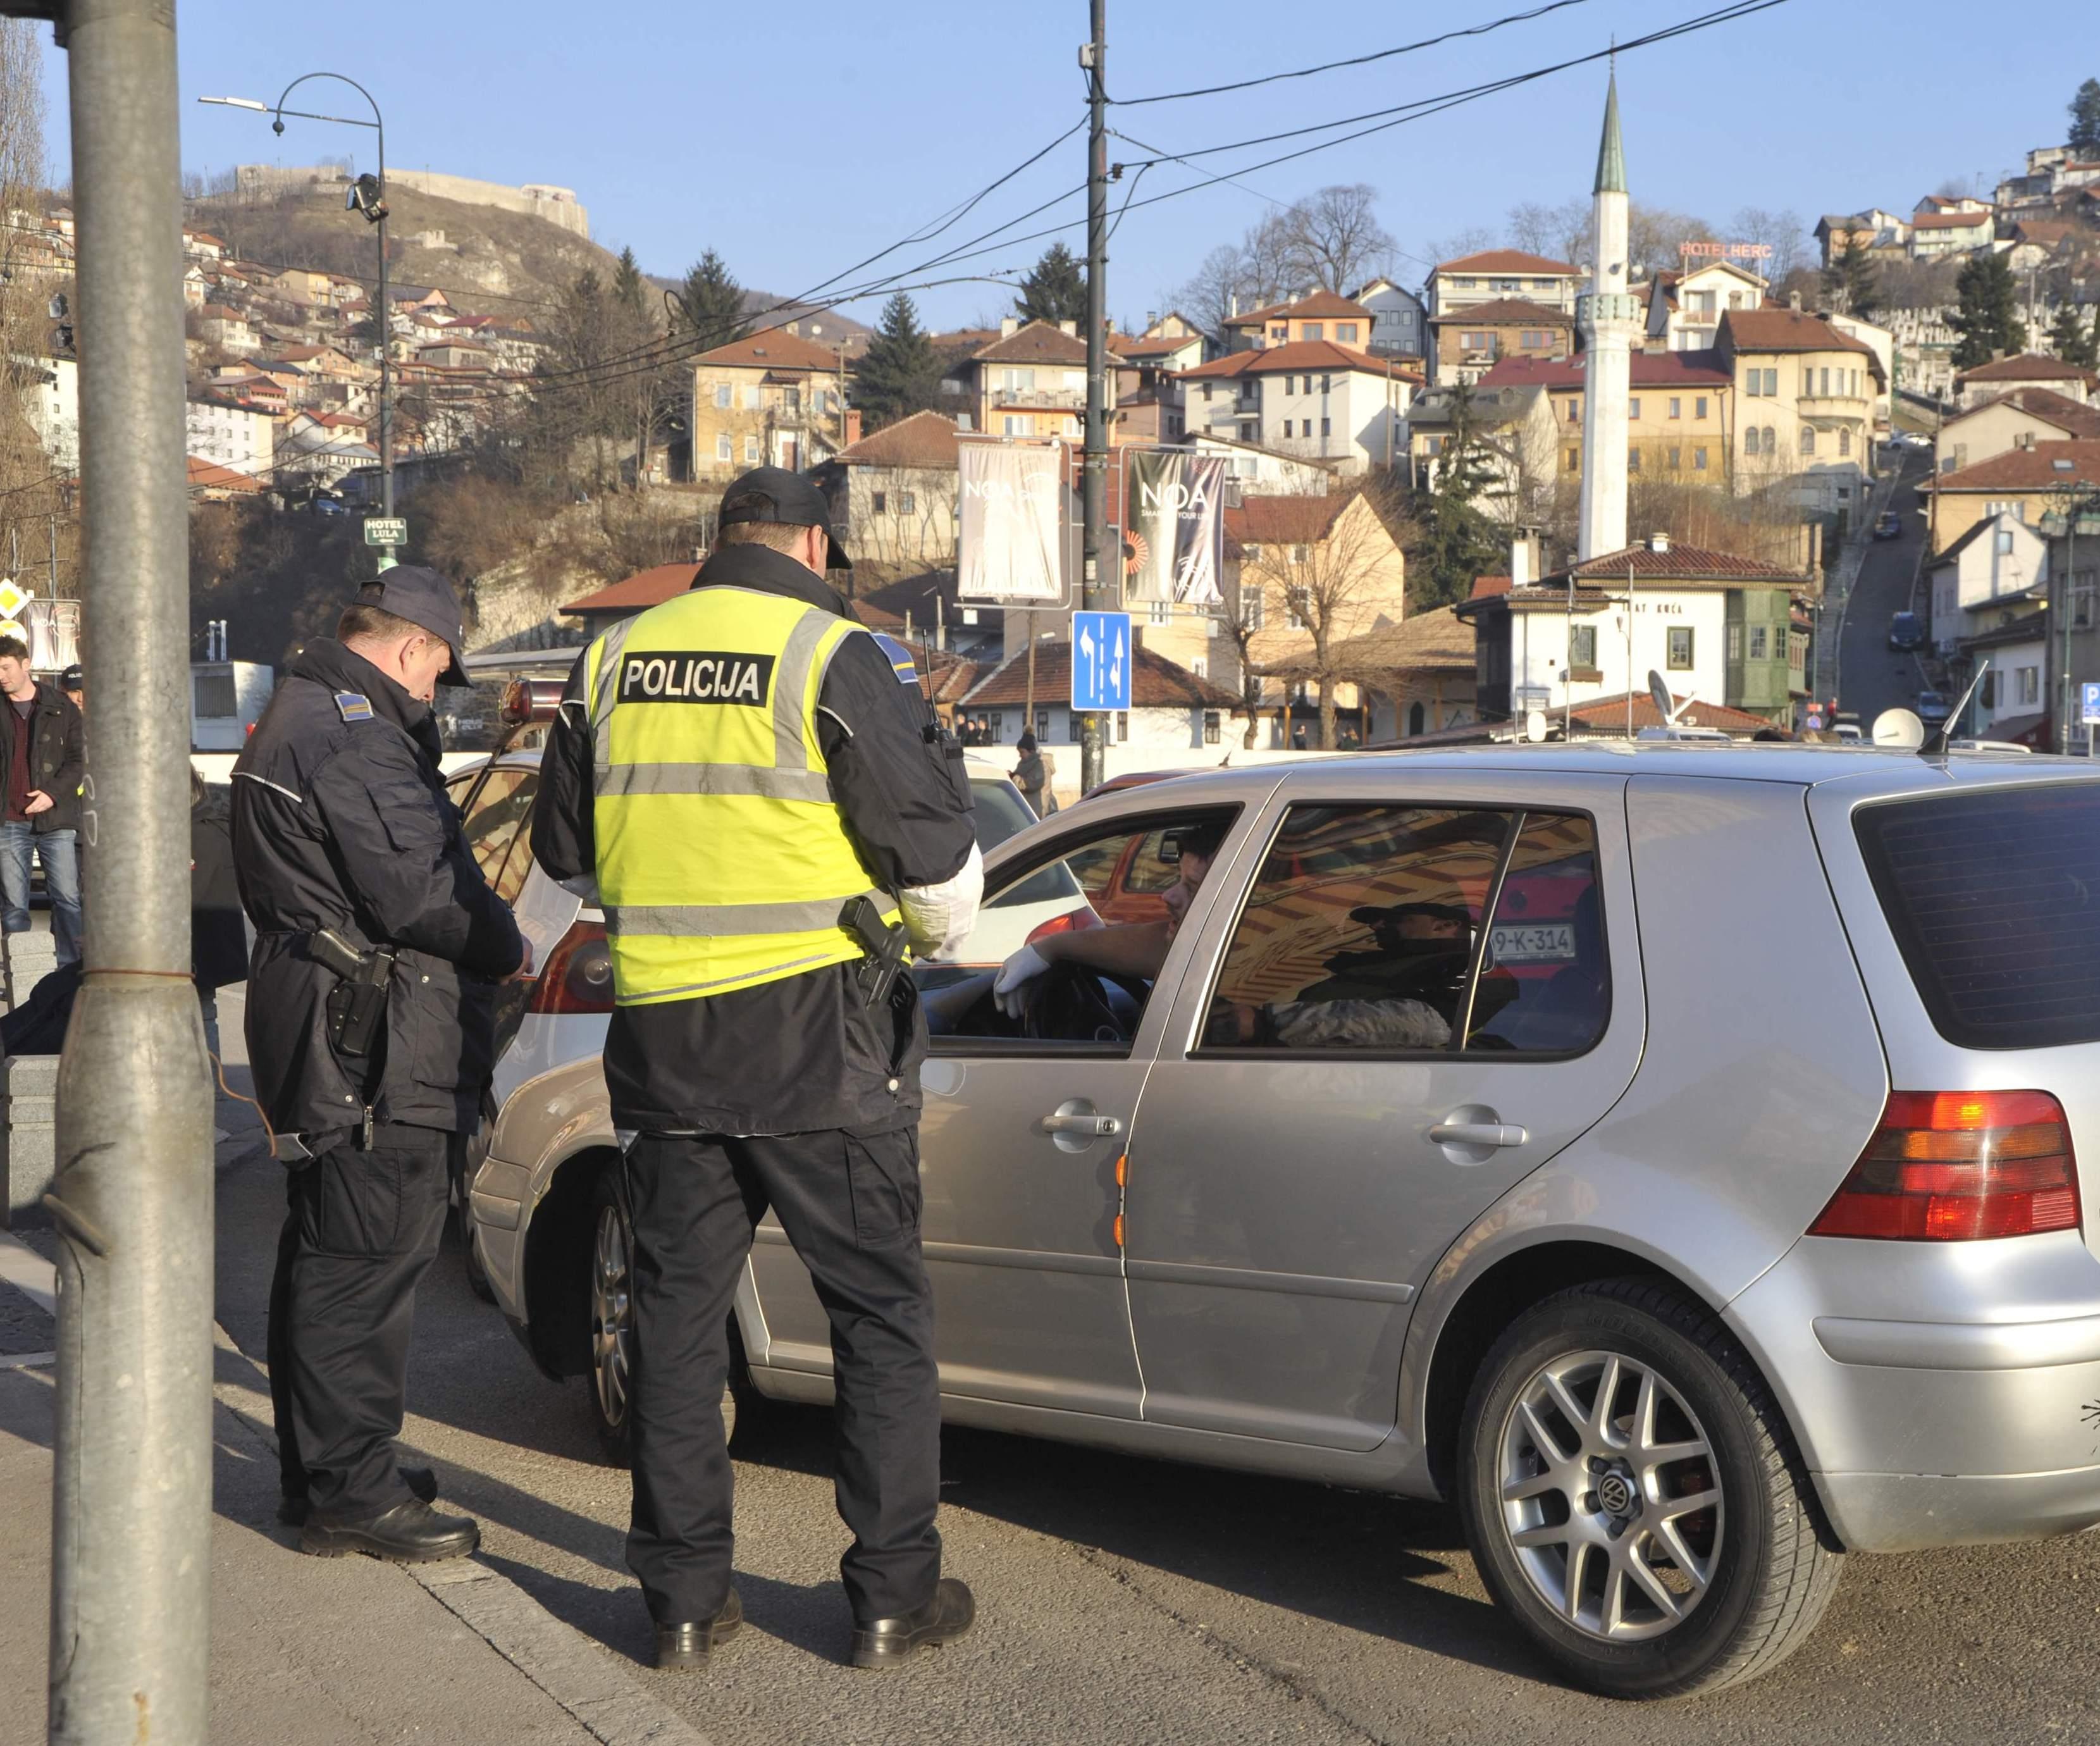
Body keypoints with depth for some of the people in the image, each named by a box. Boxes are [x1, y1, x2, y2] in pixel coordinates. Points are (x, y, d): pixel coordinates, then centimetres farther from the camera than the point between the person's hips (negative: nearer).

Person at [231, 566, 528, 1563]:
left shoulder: (295, 719, 18)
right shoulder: (355, 735, -18)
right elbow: (418, 893, -23)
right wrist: (504, 945, -5)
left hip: (321, 1028, 11)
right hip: (369, 1043, -11)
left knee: (326, 1259, 17)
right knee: (366, 1263, -5)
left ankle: (322, 1475, 28)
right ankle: (351, 1492, 1)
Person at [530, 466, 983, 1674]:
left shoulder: (616, 659, 7)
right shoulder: (831, 655, -9)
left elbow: (564, 847, 18)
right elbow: (933, 848, -9)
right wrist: (940, 936, 12)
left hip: (663, 1032, 5)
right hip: (815, 1033, -4)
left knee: (679, 1313, 13)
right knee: (881, 1313, 7)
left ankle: (686, 1599, 17)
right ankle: (894, 1597, 11)